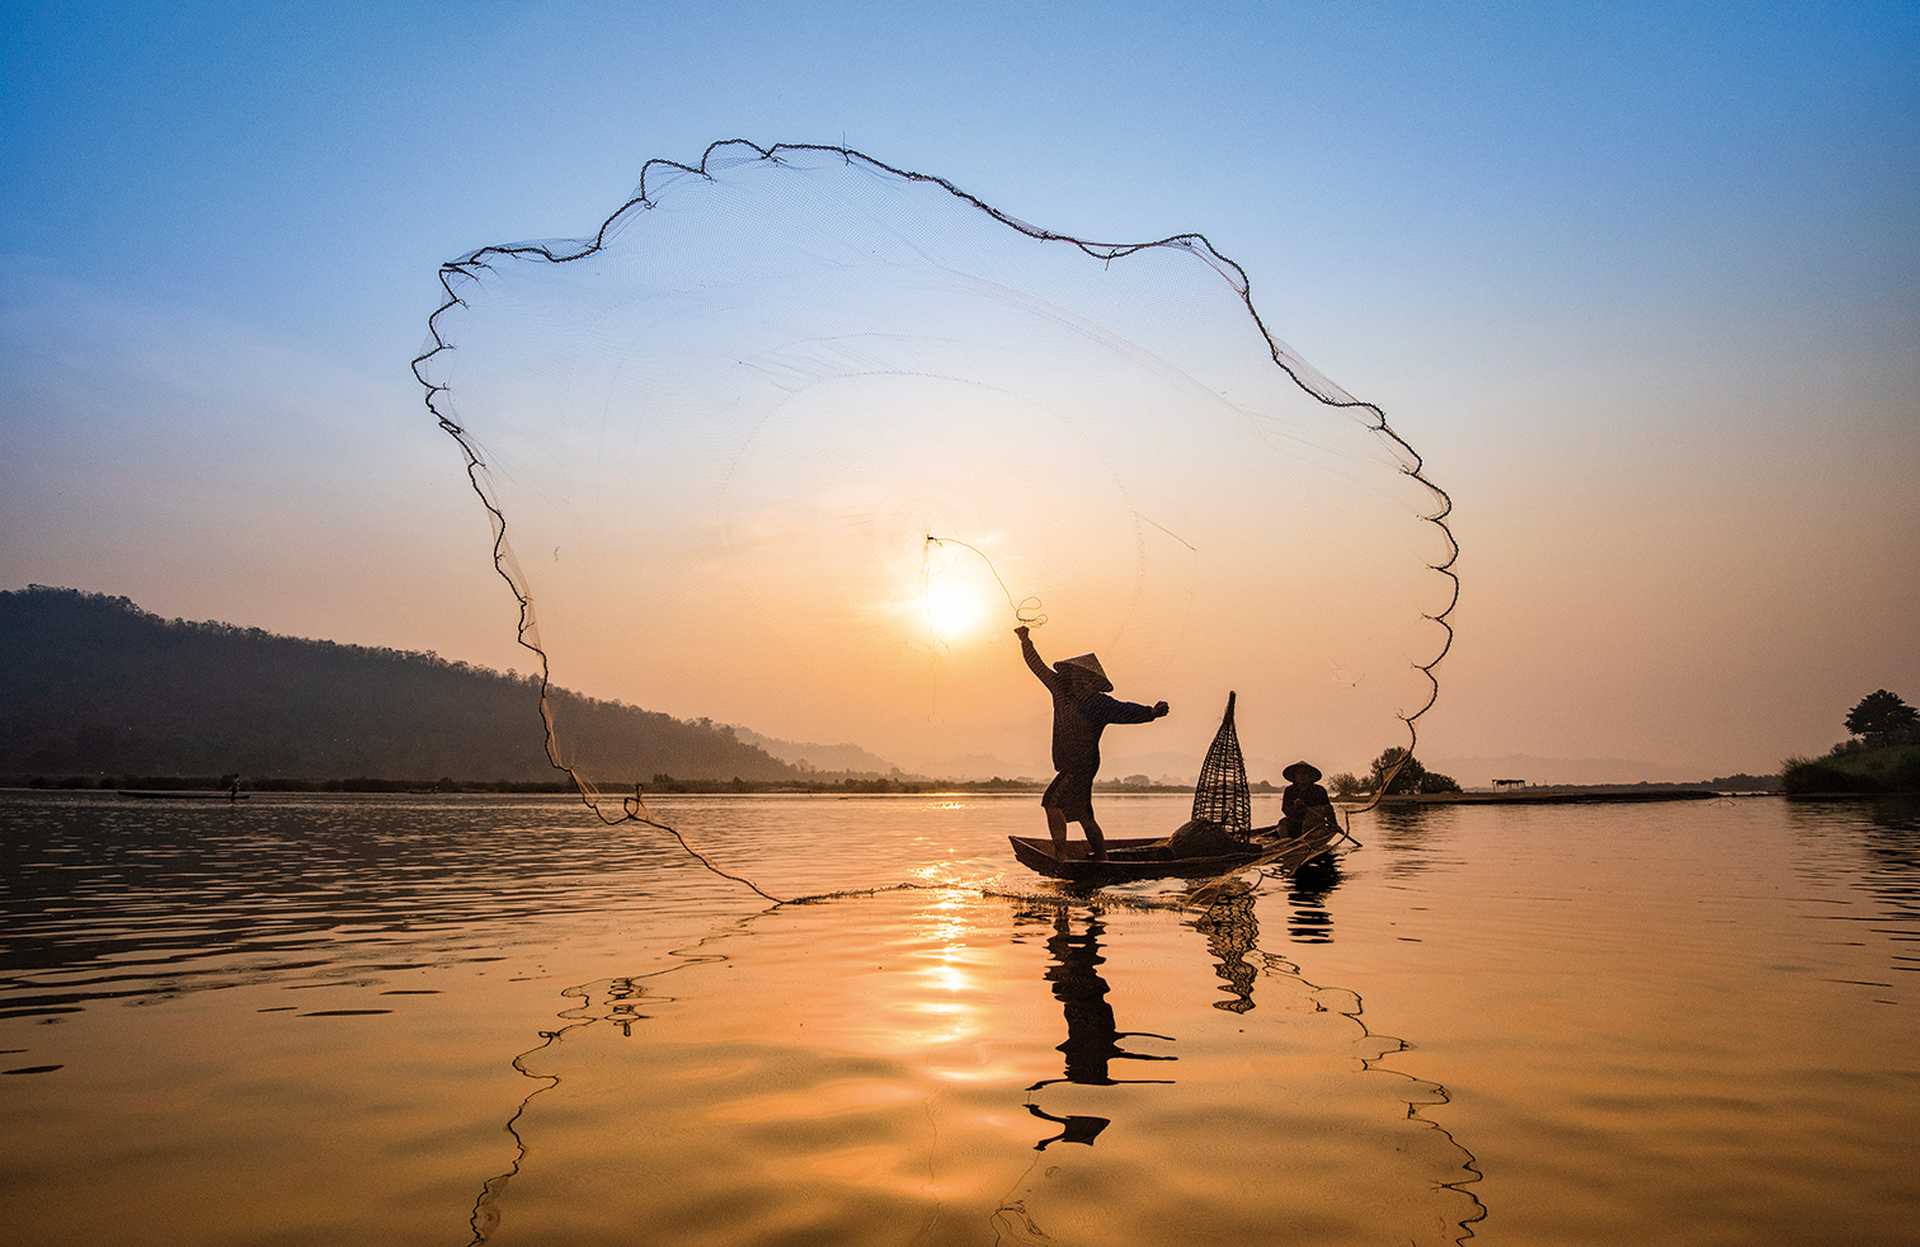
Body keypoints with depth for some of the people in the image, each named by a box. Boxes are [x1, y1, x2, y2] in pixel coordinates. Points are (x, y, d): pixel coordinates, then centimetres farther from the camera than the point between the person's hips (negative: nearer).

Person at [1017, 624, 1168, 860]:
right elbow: (1038, 667, 16)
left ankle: (1061, 856, -19)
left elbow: (1125, 710, -25)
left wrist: (1151, 712, -40)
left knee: (1052, 803, -18)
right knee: (1083, 814, 14)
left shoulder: (1097, 703, -13)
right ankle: (1102, 858, 23)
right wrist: (1025, 640, 20)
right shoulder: (1061, 690, 9)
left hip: (1081, 767, -8)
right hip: (1072, 768, 8)